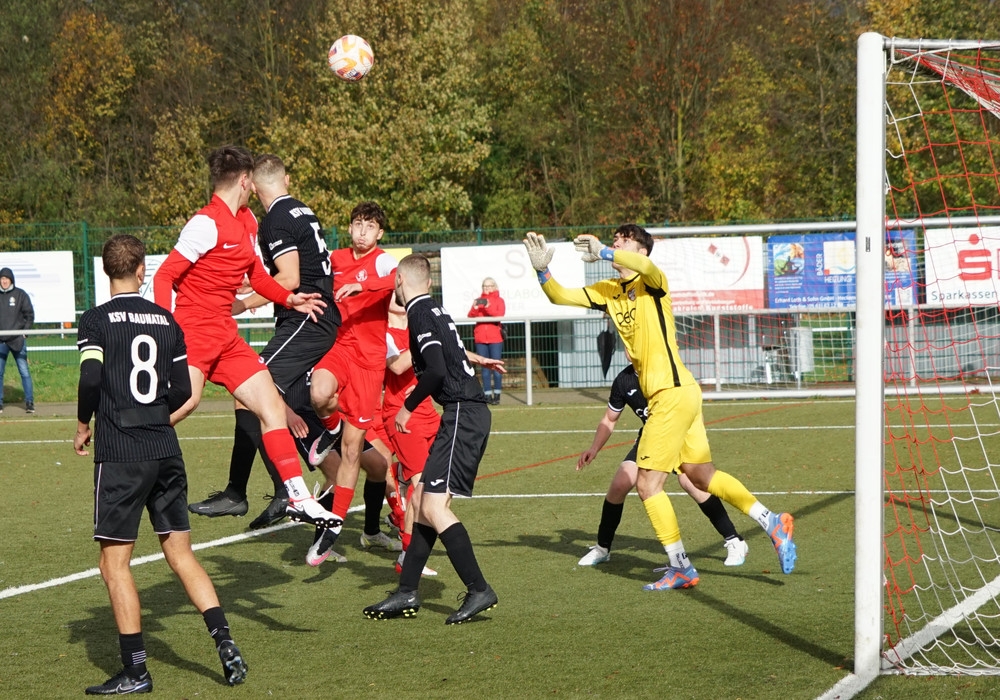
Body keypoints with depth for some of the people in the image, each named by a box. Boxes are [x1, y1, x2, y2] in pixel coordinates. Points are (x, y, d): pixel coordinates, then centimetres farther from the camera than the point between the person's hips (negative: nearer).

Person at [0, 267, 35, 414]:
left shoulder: (20, 294, 3)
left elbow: (30, 314, 4)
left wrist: (24, 330, -5)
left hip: (17, 340, -2)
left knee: (24, 371, -2)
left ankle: (29, 402, 2)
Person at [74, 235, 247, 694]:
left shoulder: (96, 320, -5)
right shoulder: (166, 320, 9)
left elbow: (90, 377, -17)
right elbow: (182, 392, 9)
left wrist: (83, 426, 0)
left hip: (119, 454, -5)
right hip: (166, 451, 5)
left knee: (114, 561, 1)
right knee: (181, 553, 13)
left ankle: (135, 670, 0)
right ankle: (223, 640, 1)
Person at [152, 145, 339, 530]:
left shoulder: (247, 221, 15)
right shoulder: (207, 223, -12)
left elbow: (256, 274, 31)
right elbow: (164, 276, -14)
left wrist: (288, 299, 19)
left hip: (226, 336, 9)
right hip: (193, 332, -9)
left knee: (272, 407, 4)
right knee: (184, 400, -30)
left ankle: (300, 499, 8)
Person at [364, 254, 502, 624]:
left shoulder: (420, 313, -10)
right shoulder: (435, 310, 18)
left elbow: (437, 371, -20)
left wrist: (408, 406, -8)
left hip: (463, 414, -10)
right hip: (468, 412, 10)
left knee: (434, 505, -13)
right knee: (424, 500, 12)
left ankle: (479, 590, -14)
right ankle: (407, 593, 15)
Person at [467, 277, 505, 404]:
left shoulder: (499, 300, 6)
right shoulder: (478, 301, 13)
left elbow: (499, 315, -12)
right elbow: (470, 316, -1)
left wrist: (488, 306, -25)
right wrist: (475, 308, -21)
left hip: (495, 338, -3)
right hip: (480, 338, 3)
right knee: (485, 368, 3)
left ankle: (497, 394, 0)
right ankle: (487, 394, 3)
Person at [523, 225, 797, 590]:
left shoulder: (651, 282, -9)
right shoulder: (608, 291, 14)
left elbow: (645, 266, -34)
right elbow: (560, 296, 12)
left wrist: (602, 252, -35)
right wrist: (542, 269, -5)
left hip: (672, 392, -9)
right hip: (679, 394, 9)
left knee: (648, 483, -3)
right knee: (700, 474, 15)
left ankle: (680, 567, 5)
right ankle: (772, 522, 20)